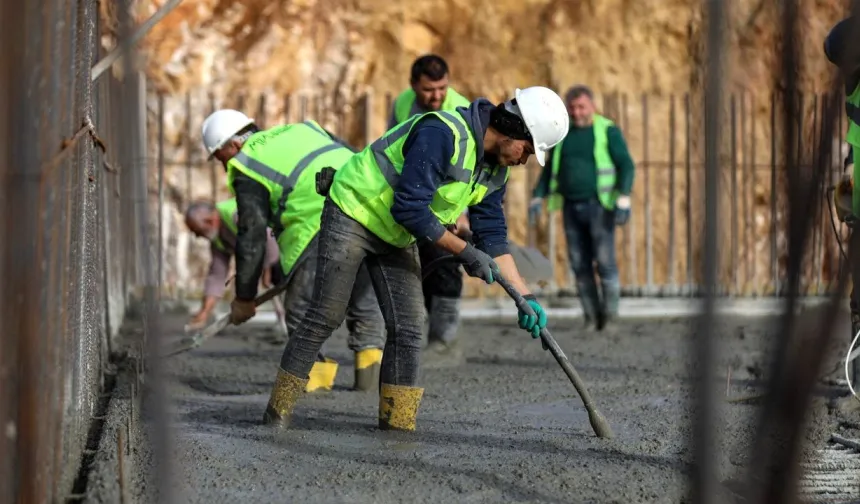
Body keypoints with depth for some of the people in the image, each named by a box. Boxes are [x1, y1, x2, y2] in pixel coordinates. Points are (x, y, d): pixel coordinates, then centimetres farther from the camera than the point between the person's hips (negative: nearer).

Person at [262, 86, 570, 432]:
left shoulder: (495, 170, -1)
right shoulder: (442, 134, -30)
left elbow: (493, 237, 5)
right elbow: (409, 208, -31)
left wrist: (525, 297, -3)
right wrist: (465, 252, -25)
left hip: (396, 236, 8)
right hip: (353, 212, -8)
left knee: (408, 329, -1)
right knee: (326, 316, -7)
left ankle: (397, 424, 4)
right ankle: (278, 411, 3)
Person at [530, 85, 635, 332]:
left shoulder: (608, 131, -5)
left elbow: (626, 166, -10)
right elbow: (549, 170, 15)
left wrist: (624, 199, -23)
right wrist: (537, 198, 3)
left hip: (600, 206, -4)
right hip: (572, 208, 4)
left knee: (605, 263, -11)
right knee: (580, 265, 1)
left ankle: (610, 318, 0)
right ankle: (592, 319, 7)